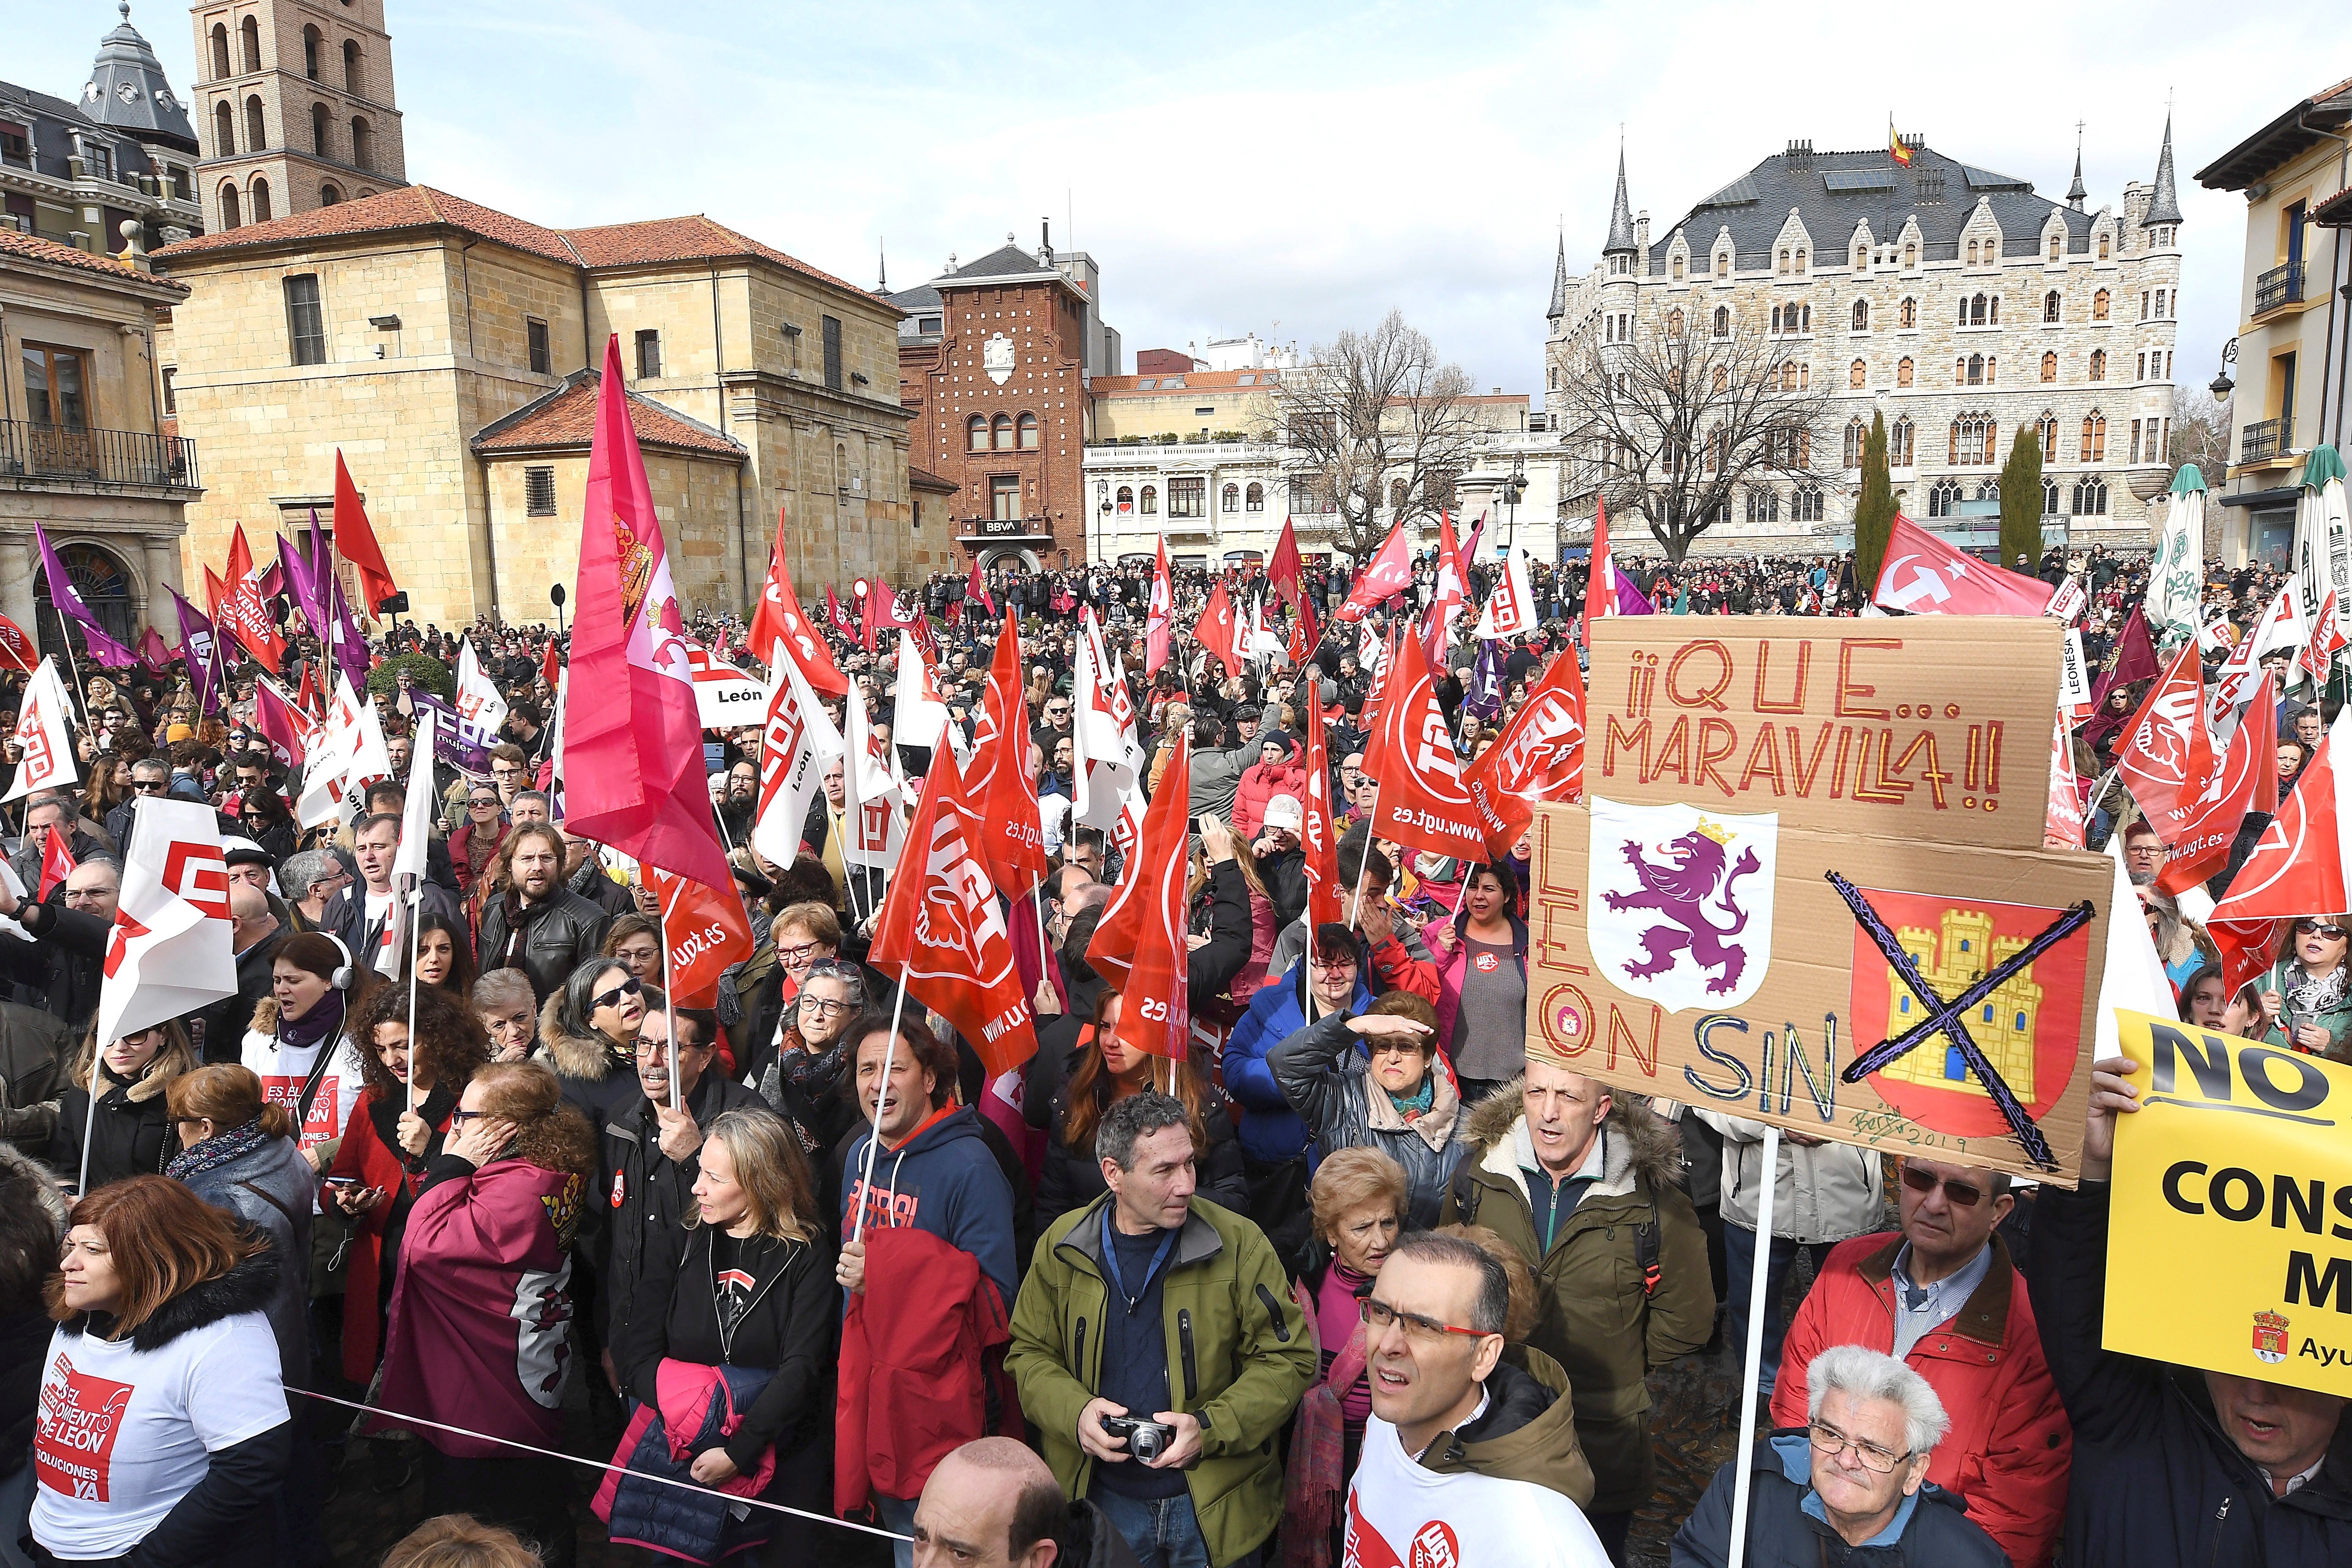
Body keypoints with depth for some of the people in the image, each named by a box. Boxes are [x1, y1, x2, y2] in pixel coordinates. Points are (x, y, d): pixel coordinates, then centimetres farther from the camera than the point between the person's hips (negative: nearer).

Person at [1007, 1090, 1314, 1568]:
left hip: (1217, 1507, -1)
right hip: (1101, 1498, 1)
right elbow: (1029, 1353, 4)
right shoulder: (1061, 1246, -5)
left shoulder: (1239, 1244, -11)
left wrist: (1210, 1428, -20)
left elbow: (1287, 1359, -8)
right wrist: (1074, 1412, -15)